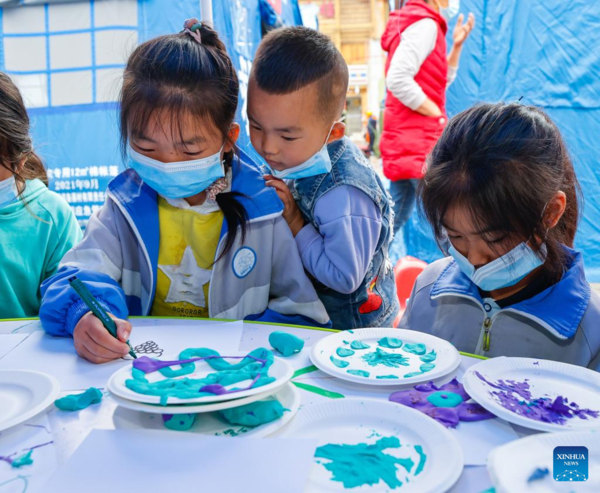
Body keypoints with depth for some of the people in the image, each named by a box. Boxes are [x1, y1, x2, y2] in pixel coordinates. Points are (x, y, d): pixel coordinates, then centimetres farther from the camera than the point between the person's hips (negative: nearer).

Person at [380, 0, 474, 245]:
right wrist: (438, 117, -15)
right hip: (417, 139, -10)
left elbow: (441, 82, 23)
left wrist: (457, 45, 12)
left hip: (406, 140, 10)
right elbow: (398, 80, -25)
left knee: (396, 215, 13)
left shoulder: (419, 24, 20)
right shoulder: (424, 24, -12)